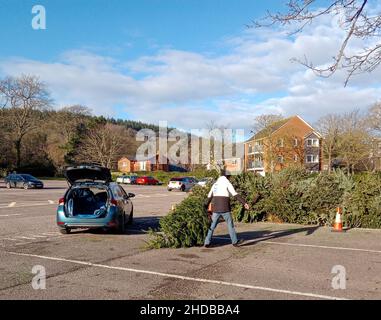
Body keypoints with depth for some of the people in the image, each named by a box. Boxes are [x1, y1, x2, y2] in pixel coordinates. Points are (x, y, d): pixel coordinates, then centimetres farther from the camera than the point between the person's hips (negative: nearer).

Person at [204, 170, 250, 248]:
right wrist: (244, 203, -14)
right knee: (230, 225, 9)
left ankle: (207, 243, 5)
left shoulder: (215, 184, 16)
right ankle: (235, 241, 16)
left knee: (212, 226, 9)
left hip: (216, 209, 5)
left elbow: (209, 197, 22)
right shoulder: (227, 183, -3)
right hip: (225, 209, -5)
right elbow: (235, 195, -13)